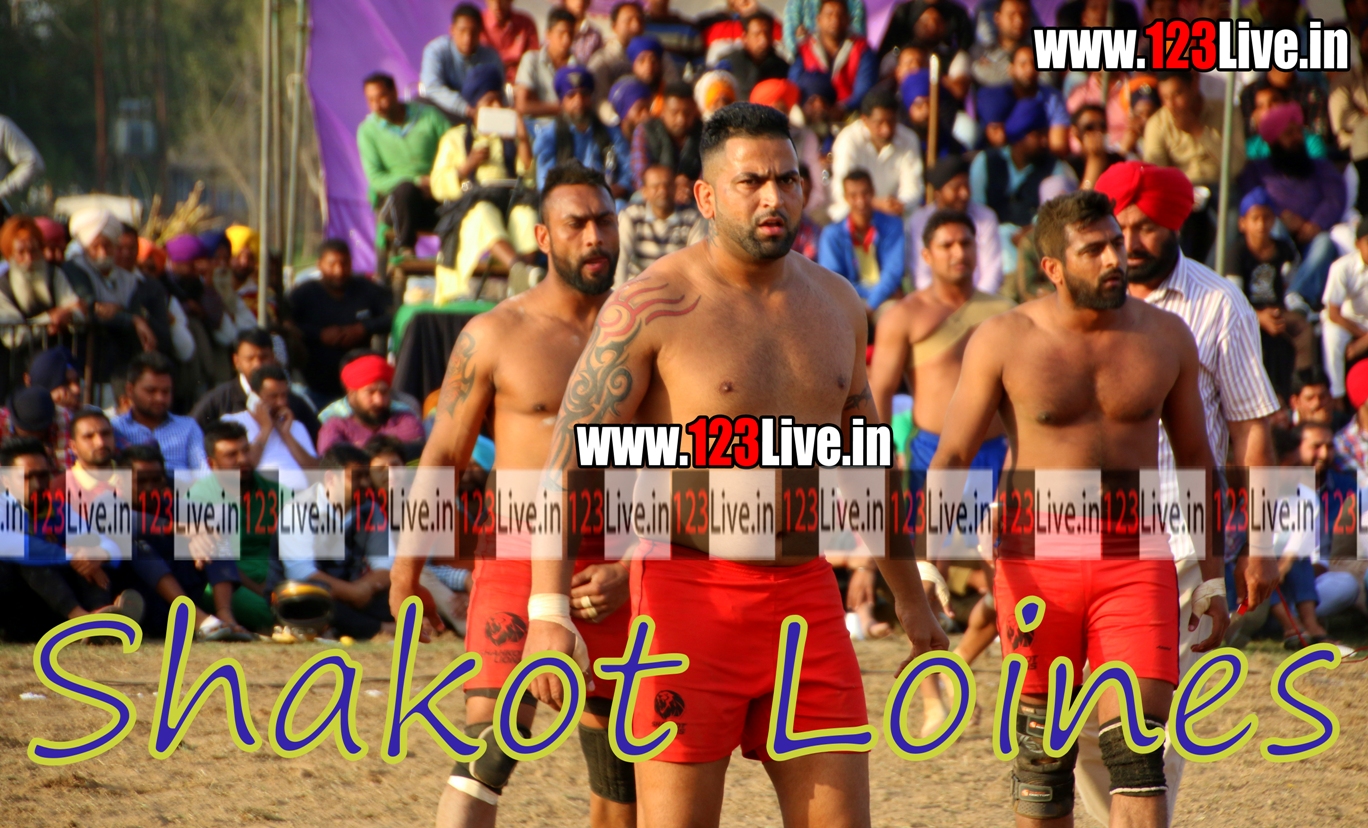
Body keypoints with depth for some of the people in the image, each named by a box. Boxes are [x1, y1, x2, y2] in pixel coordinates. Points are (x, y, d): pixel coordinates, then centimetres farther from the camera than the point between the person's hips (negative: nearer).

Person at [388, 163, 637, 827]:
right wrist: (407, 568, -1)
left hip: (613, 575, 3)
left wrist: (629, 571, -7)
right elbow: (443, 456, 4)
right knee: (488, 745, -17)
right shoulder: (494, 336, 1)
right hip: (518, 566, -3)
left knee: (625, 774, 8)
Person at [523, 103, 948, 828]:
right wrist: (549, 610, -22)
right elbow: (569, 463, -12)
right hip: (690, 597, -5)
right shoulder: (651, 307, -8)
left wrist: (910, 597, 27)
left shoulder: (836, 305, 10)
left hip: (805, 598, 5)